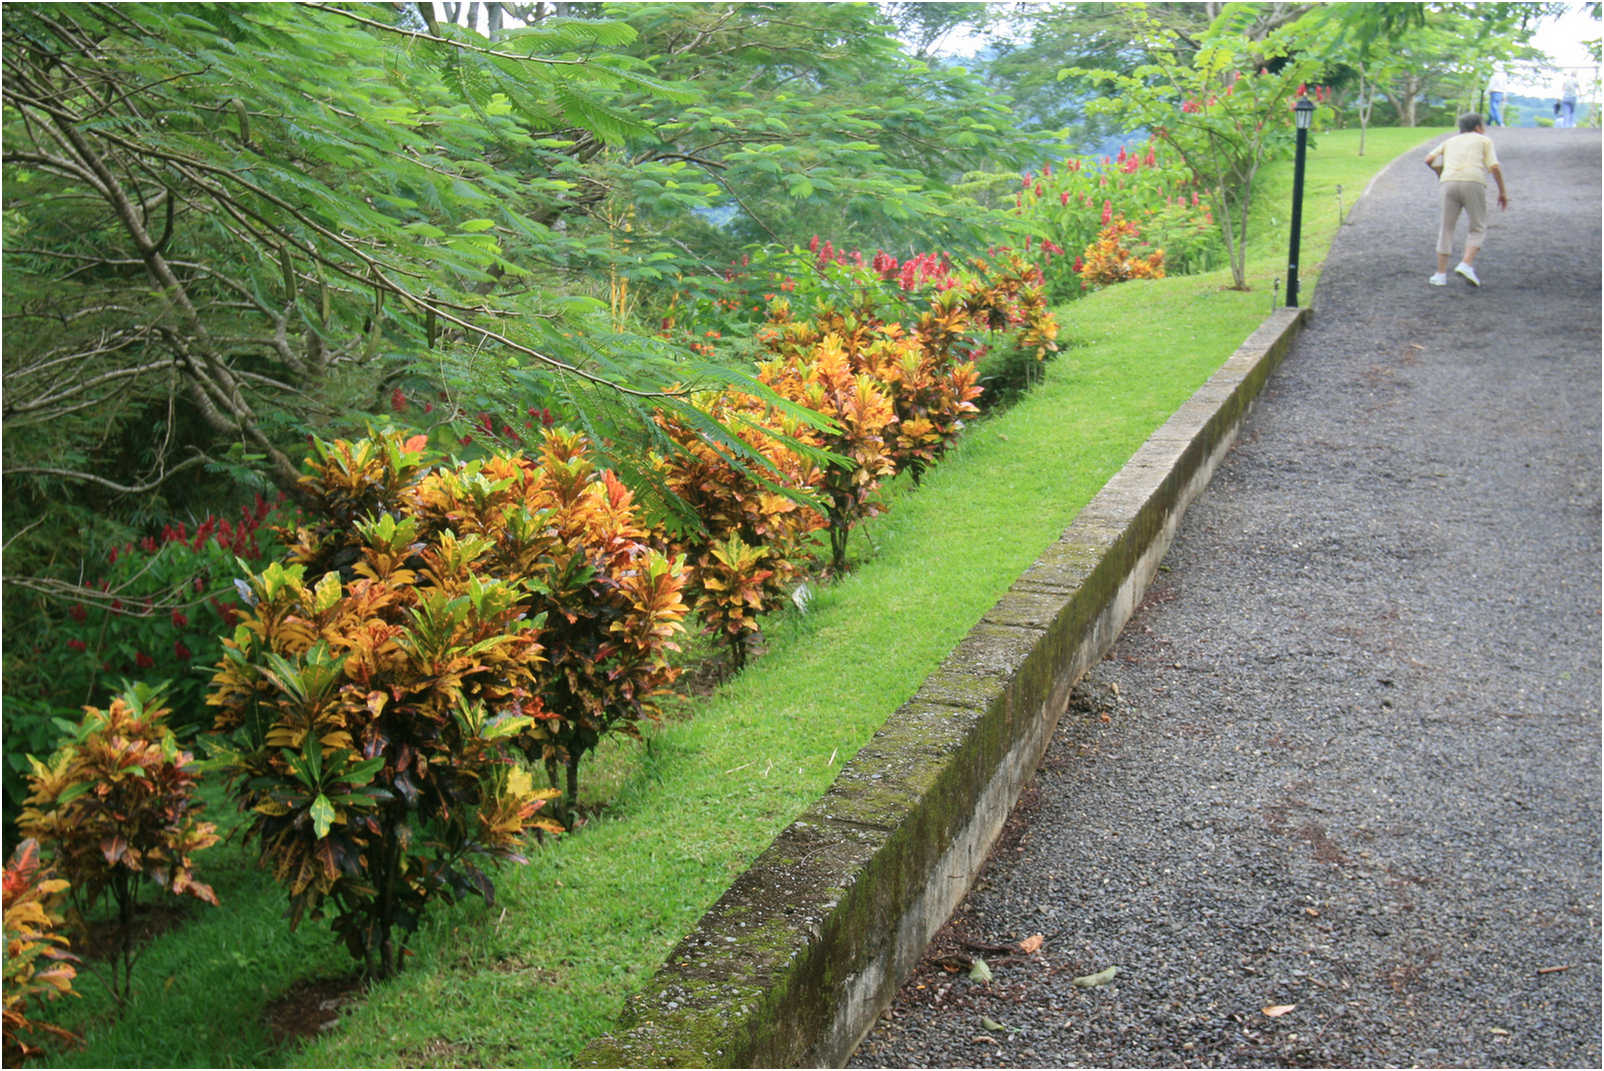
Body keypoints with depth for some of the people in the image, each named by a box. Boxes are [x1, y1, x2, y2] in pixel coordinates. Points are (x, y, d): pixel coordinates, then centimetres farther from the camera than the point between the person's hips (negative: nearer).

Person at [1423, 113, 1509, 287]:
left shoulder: (1450, 141, 27)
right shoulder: (1485, 141, 18)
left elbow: (1429, 159, 12)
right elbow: (1494, 167, 4)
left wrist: (1441, 174, 30)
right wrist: (1503, 191, 12)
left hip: (1449, 184, 2)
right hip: (1473, 184, -2)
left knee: (1447, 229, 11)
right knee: (1478, 229, 10)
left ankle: (1441, 274, 4)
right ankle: (1466, 265, -10)